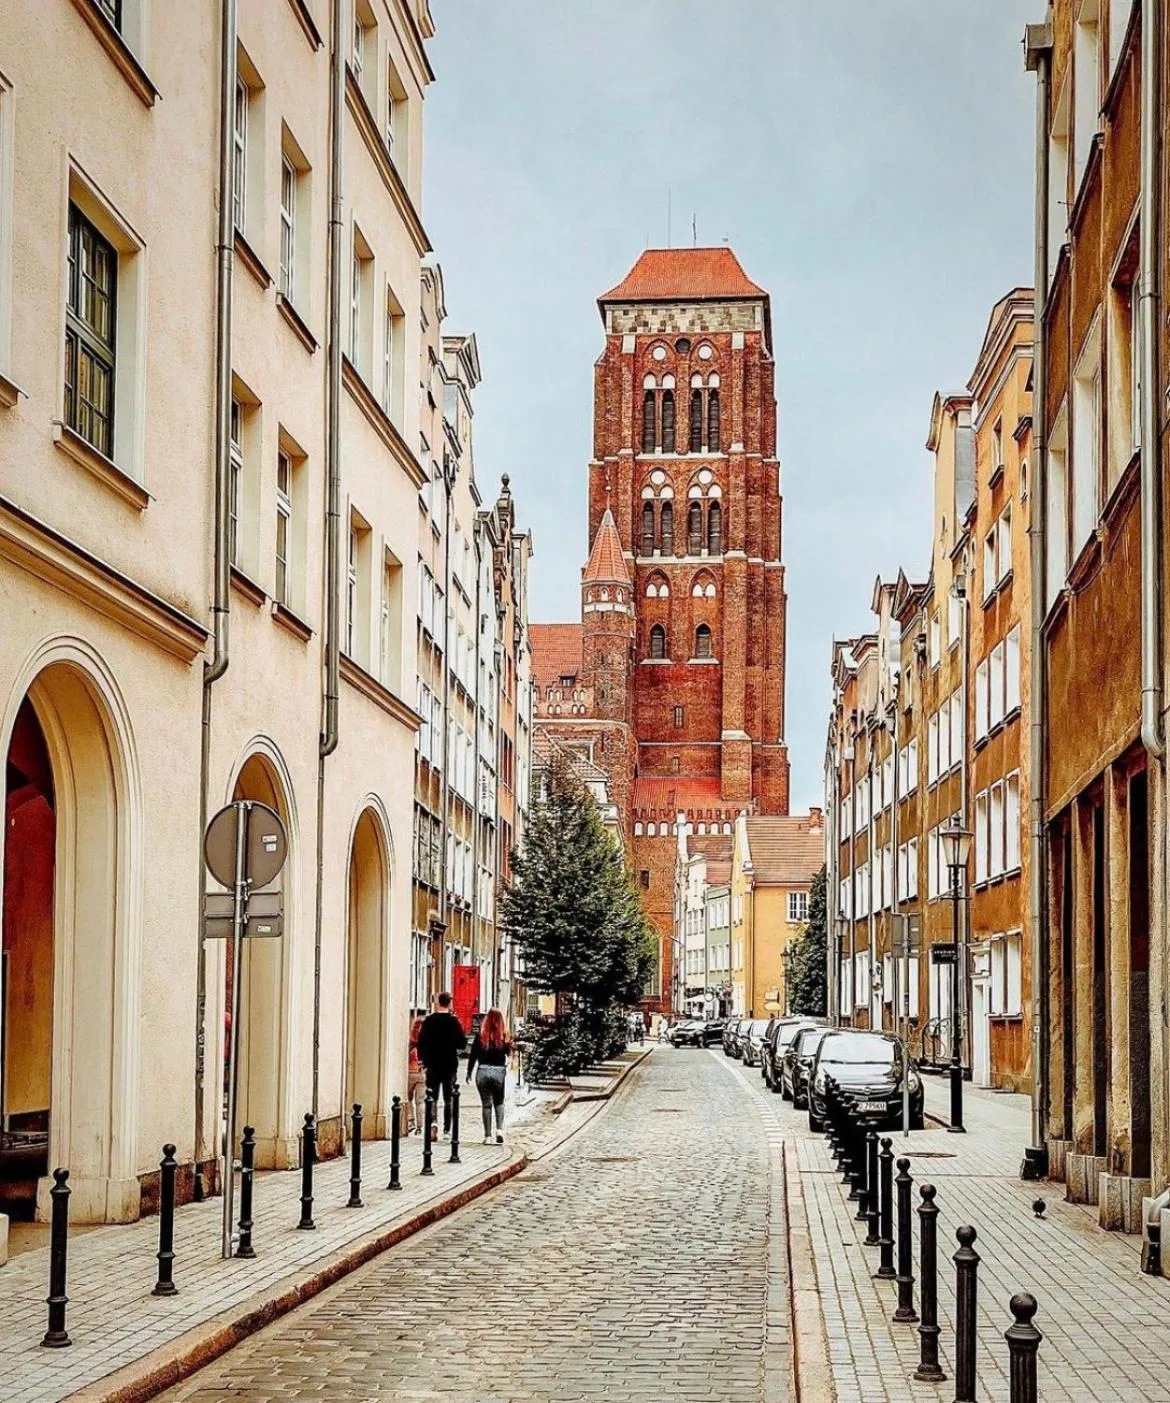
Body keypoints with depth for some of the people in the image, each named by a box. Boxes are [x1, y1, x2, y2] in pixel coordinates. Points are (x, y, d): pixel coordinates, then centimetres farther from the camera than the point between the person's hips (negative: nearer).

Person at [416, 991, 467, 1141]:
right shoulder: (454, 1021, -8)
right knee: (448, 1099, 5)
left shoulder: (428, 1020, -2)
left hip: (432, 1065, 1)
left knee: (432, 1097, 8)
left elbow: (421, 1042, 0)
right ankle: (446, 1130, 2)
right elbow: (462, 1043, -6)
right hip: (450, 1065, -1)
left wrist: (422, 1060, 9)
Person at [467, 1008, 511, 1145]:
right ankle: (500, 1129, -4)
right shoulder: (504, 1036, -3)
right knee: (499, 1102, 16)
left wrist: (469, 1072, 7)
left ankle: (488, 1136, 6)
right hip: (499, 1072, 0)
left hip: (483, 1071, 0)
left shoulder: (481, 1035, -3)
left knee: (486, 1104, 7)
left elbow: (473, 1055, -1)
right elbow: (509, 1054, -6)